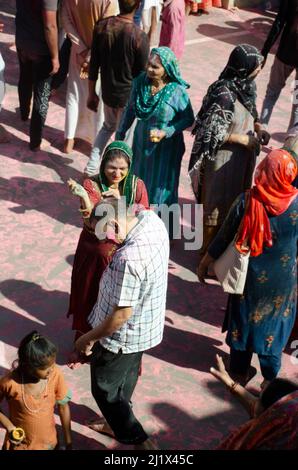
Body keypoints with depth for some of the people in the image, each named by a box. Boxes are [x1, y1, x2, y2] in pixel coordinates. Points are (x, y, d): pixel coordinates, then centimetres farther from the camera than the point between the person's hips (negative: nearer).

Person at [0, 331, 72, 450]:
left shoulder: (55, 375, -20)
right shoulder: (10, 382, -25)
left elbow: (63, 407, -6)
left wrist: (68, 442, 0)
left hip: (49, 443, 2)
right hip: (20, 445, -2)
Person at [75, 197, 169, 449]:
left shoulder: (128, 259, -39)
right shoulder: (152, 218, -15)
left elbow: (122, 314, -30)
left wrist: (89, 338, -17)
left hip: (122, 336, -9)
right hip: (146, 327, 9)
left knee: (104, 390, 14)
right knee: (126, 378, 29)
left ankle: (140, 441, 23)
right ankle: (117, 424, 52)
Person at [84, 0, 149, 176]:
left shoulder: (102, 27, -9)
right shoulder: (140, 36, -22)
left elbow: (94, 64, 0)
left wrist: (92, 93, 12)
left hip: (107, 92, 5)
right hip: (129, 95, -5)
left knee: (108, 126, 30)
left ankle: (92, 166, 23)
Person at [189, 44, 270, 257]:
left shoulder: (246, 86, -2)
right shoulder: (224, 94, -27)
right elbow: (211, 131, -24)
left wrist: (258, 129, -5)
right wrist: (242, 139, -20)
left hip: (242, 158, 8)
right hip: (223, 159, -8)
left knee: (235, 201, 22)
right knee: (217, 204, 10)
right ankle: (208, 250, 30)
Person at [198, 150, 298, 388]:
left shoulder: (246, 200, -18)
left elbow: (224, 236, -8)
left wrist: (205, 263, 5)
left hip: (250, 275, 0)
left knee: (244, 319, 19)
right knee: (274, 324, 18)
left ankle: (240, 371, 35)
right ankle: (270, 378, 30)